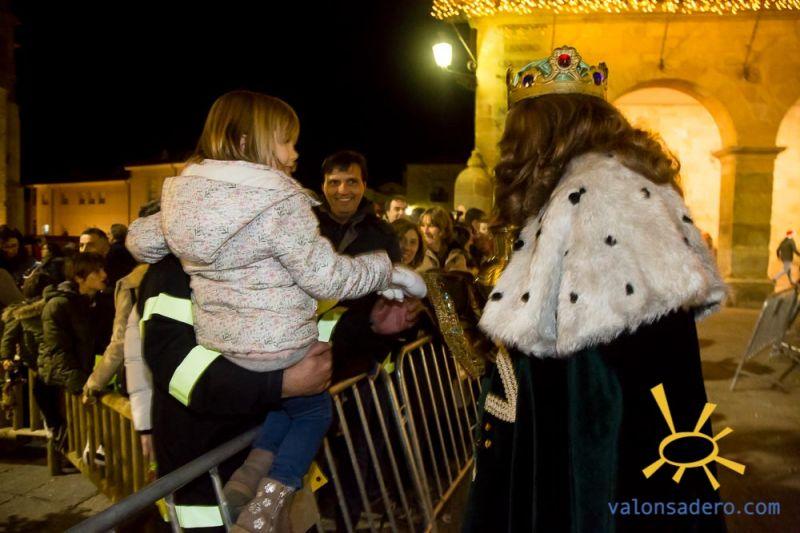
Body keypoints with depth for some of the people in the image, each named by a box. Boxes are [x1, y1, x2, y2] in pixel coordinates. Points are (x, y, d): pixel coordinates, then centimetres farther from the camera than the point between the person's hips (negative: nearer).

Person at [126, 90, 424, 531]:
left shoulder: (184, 193, -1)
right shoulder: (278, 199, -22)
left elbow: (140, 241, 12)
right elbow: (327, 276, -20)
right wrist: (387, 270, -7)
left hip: (215, 348, 7)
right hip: (278, 354, -6)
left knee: (295, 397, 32)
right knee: (315, 408, 24)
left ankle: (254, 469, 19)